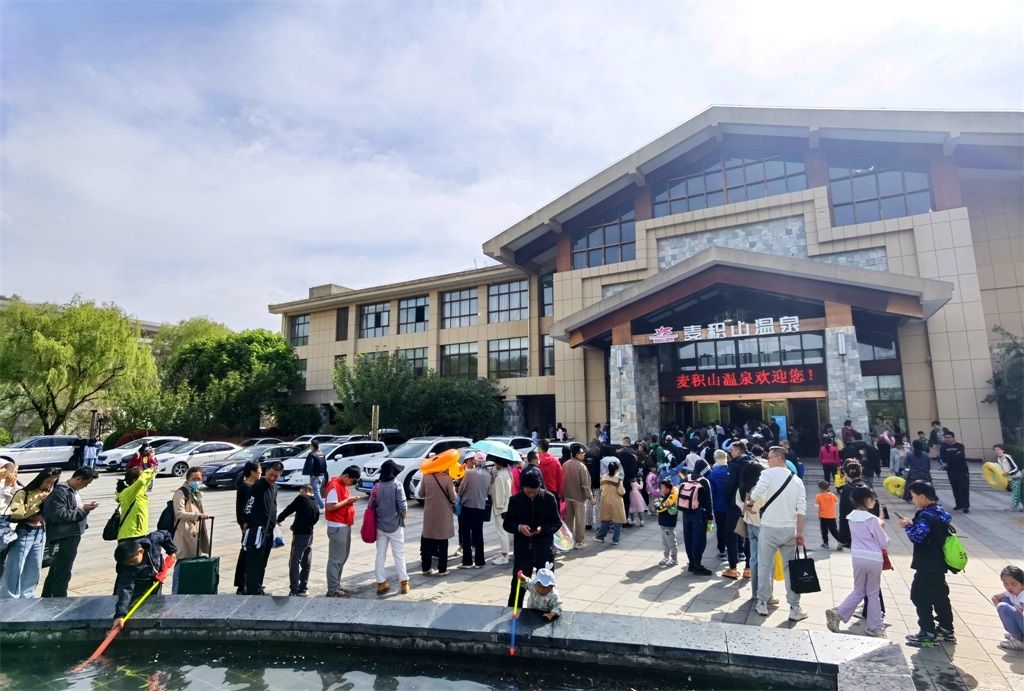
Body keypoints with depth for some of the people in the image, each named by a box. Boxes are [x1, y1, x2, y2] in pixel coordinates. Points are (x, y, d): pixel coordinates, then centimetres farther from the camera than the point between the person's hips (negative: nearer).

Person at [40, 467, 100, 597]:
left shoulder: (74, 490, 12)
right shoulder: (61, 491, -17)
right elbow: (58, 514, -24)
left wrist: (84, 508, 3)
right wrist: (82, 510, -19)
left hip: (71, 536, 10)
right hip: (64, 538, -10)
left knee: (55, 572, 20)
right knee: (62, 574, -3)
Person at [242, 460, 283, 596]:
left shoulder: (274, 487, 13)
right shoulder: (258, 486, -13)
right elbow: (248, 507, -14)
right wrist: (246, 524, -13)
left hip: (268, 531, 9)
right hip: (257, 530, -8)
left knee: (262, 563, 16)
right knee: (254, 563, -4)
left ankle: (258, 589, 26)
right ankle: (253, 591, -1)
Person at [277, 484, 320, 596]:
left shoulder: (301, 498, -5)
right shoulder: (315, 504, 13)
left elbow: (289, 509, -4)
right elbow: (315, 519, 14)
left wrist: (279, 519, 13)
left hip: (300, 534, -7)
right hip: (309, 534, 7)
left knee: (294, 562, -4)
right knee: (306, 563, 13)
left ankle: (294, 591, -8)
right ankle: (303, 589, 21)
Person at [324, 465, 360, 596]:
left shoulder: (343, 485, 13)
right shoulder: (334, 486, -17)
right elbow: (330, 507, -23)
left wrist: (350, 502, 6)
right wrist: (347, 501, -19)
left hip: (345, 526, 10)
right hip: (337, 527, -10)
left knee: (342, 558, 16)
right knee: (335, 559, -3)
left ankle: (336, 585, 26)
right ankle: (332, 590, 5)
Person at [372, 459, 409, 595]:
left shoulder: (376, 487, 1)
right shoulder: (396, 486, -13)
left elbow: (371, 506, 4)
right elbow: (402, 507, -16)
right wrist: (403, 519, 2)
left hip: (380, 526, 4)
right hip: (395, 526, -4)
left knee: (380, 555, 11)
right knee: (399, 555, 5)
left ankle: (381, 583, 16)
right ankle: (404, 582, 11)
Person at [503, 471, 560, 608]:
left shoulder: (549, 498, -7)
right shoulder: (515, 500, -5)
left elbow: (557, 523, -1)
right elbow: (507, 524, 2)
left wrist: (543, 529, -19)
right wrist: (519, 527, -18)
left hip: (545, 550, 1)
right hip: (523, 550, 0)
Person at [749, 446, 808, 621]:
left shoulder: (769, 474, -10)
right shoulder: (797, 480, 6)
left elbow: (756, 494, -23)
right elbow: (801, 509, 1)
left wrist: (750, 503, -2)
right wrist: (800, 532, 1)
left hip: (769, 528, -4)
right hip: (789, 530, 4)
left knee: (764, 566, 7)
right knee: (790, 568, 12)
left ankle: (762, 604, 14)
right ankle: (794, 608, 16)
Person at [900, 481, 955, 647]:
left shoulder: (926, 515, -23)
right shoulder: (940, 511, 6)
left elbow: (917, 537, -26)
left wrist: (908, 526, -10)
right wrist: (914, 523, 6)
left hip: (927, 566, -10)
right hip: (939, 563, 10)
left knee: (919, 596, -1)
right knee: (940, 594, 20)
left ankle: (929, 634, 4)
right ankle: (946, 629, 32)